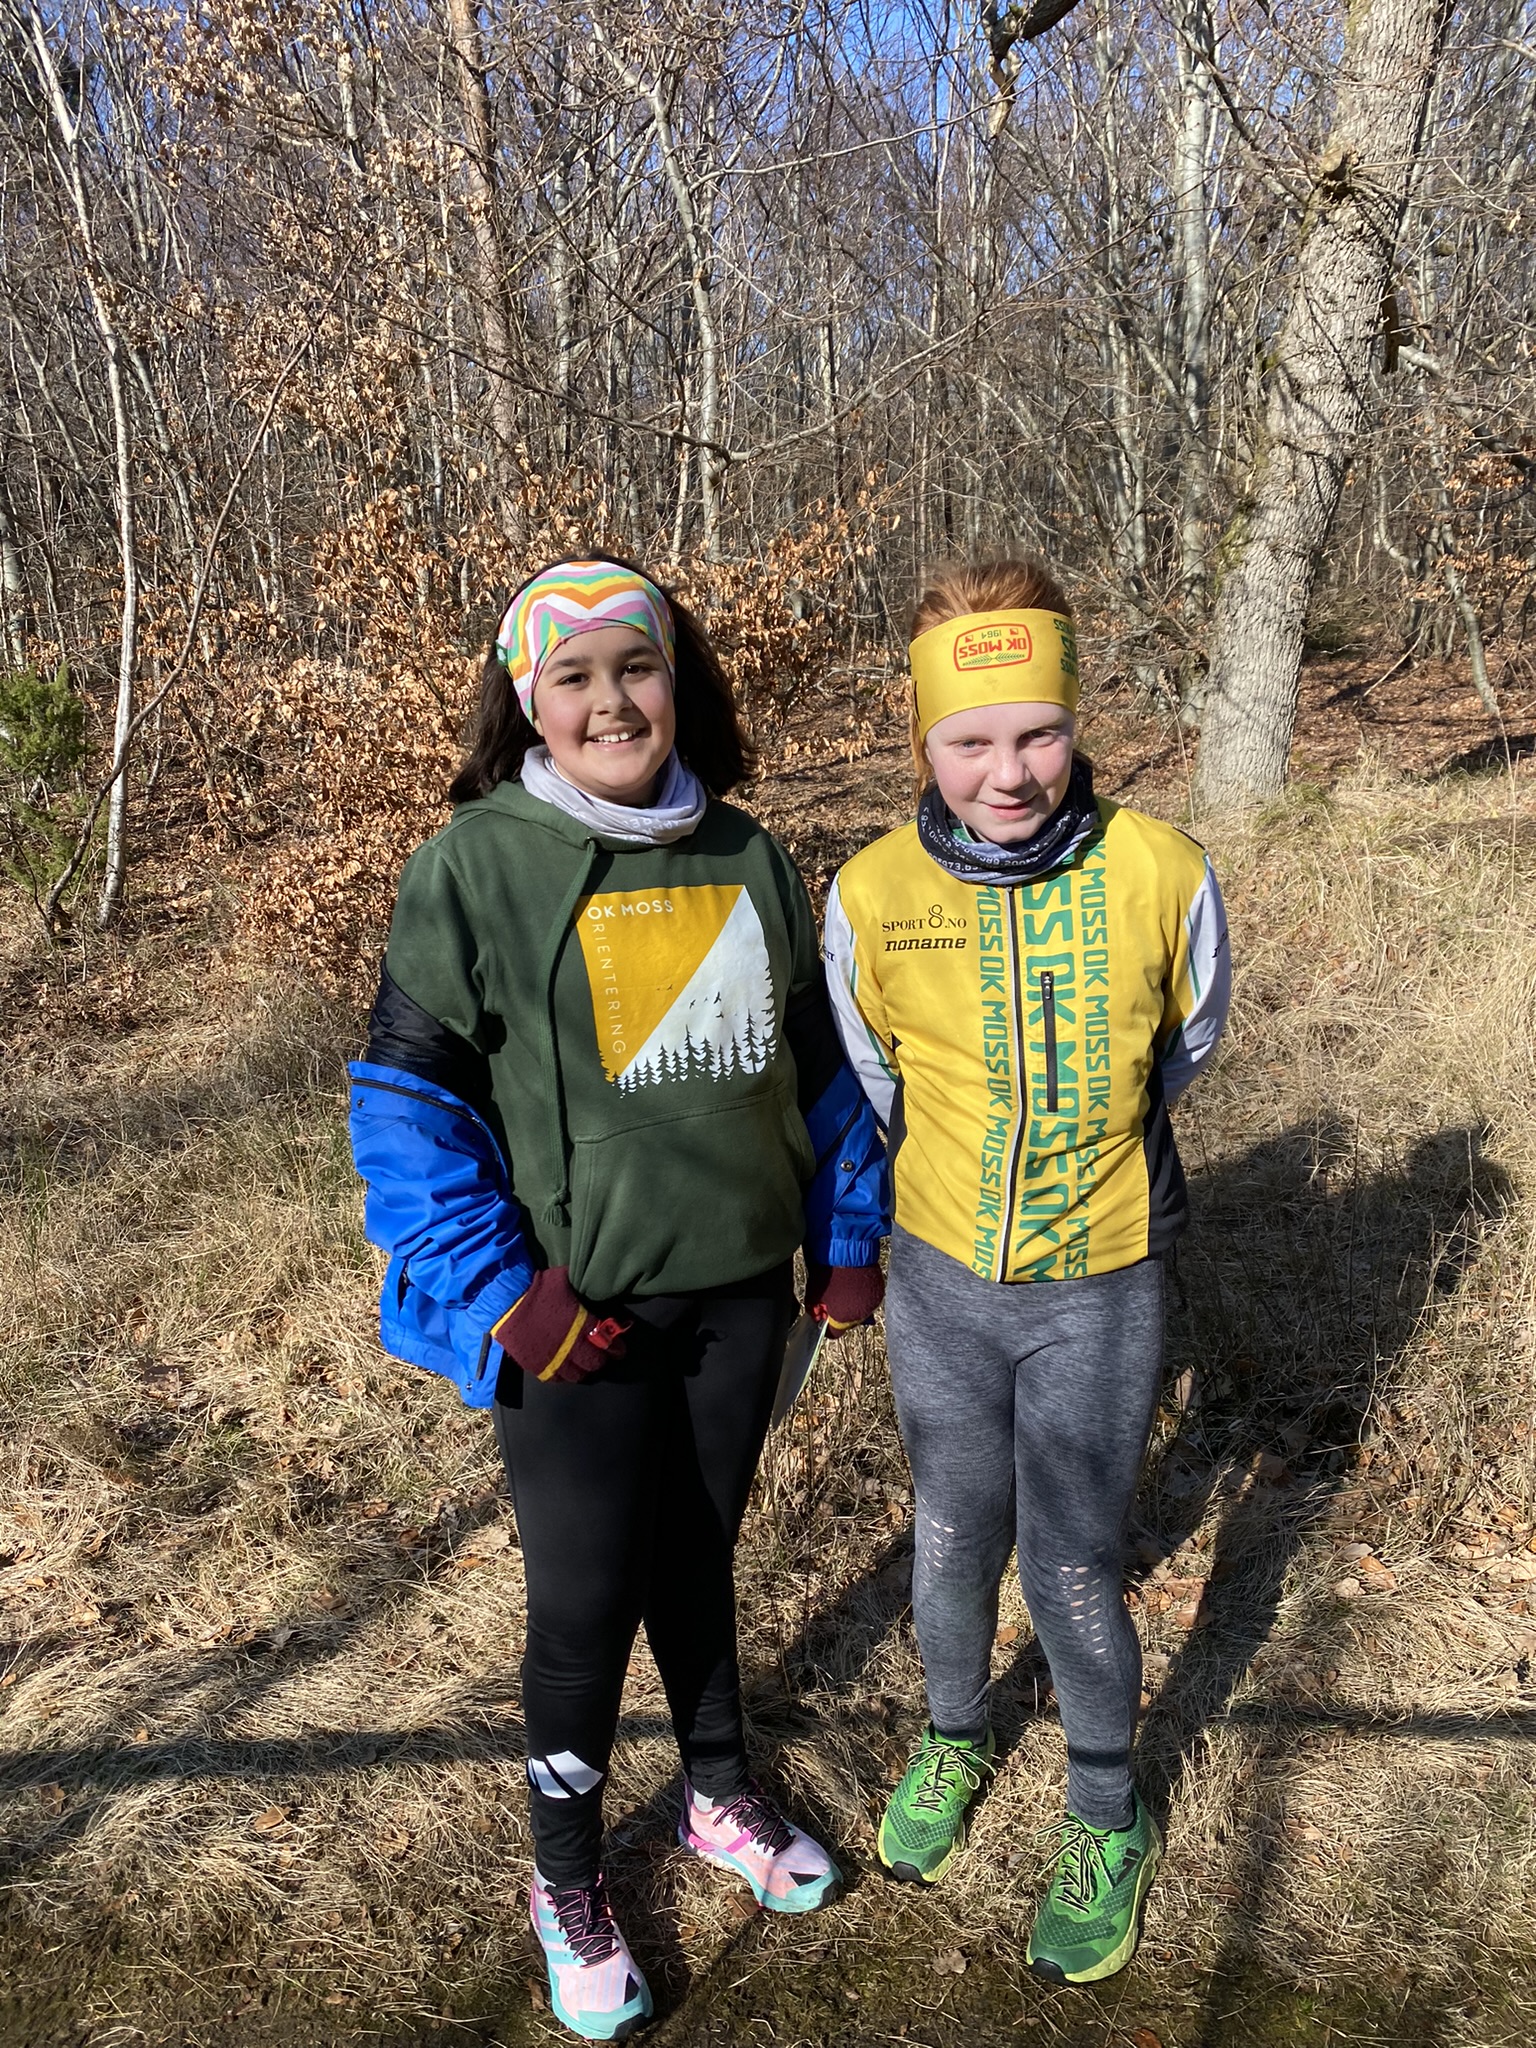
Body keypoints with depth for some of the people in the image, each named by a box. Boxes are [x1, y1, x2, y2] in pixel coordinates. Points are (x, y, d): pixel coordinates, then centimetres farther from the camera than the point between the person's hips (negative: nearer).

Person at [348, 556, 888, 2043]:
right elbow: (404, 1095, -12)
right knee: (585, 1599, 8)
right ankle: (565, 1877, 35)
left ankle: (720, 1792, 47)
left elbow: (813, 1060, 10)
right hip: (579, 1312, -3)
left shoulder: (746, 857, 1)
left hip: (739, 1289, 4)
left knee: (698, 1554, 21)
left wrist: (847, 1235, 10)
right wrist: (496, 1289, -17)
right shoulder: (474, 867, -12)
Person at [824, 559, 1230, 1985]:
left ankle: (1107, 1820, 40)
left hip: (1099, 1292, -1)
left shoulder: (1161, 875, -17)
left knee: (1073, 1575, 11)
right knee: (954, 1541, 20)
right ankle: (955, 1737, 52)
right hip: (940, 1281, 2)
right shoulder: (872, 897, -15)